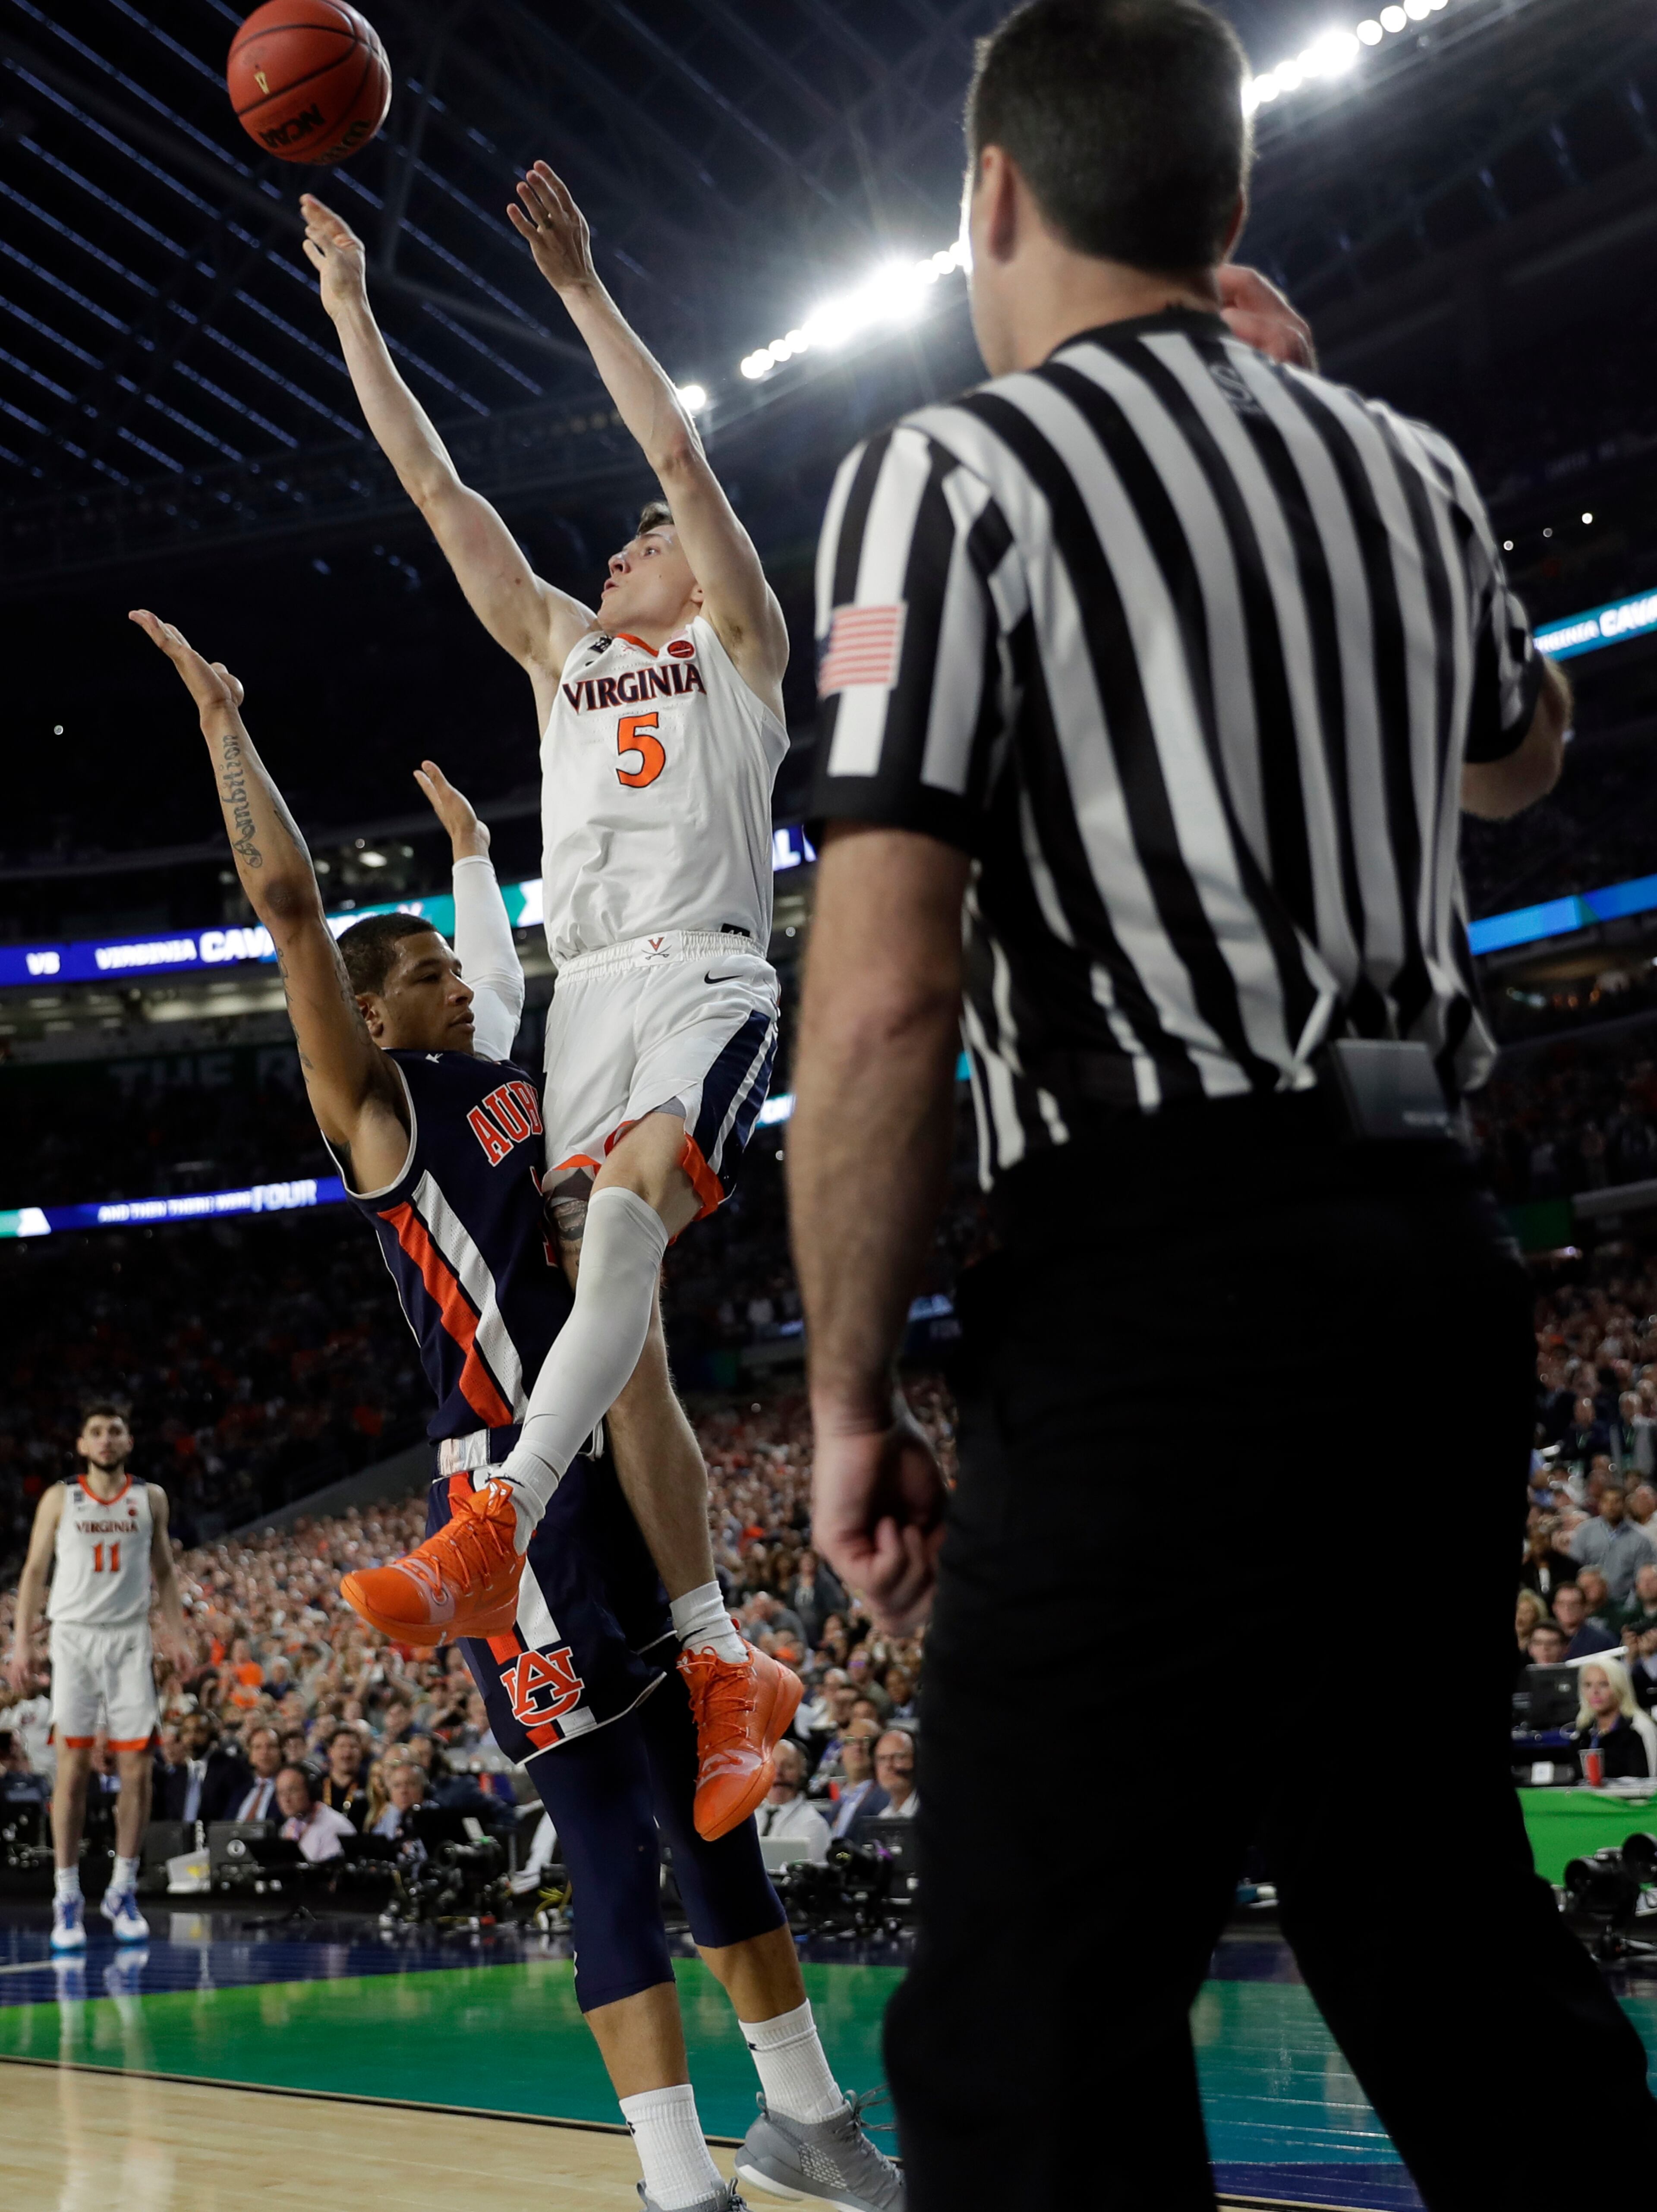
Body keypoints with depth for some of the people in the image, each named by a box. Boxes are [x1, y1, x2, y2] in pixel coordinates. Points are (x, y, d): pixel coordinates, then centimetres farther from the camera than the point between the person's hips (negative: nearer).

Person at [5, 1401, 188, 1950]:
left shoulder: (151, 1498, 9)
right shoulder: (60, 1499, 5)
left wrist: (176, 1632, 4)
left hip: (130, 1639, 2)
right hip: (74, 1636, -2)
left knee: (136, 1768, -2)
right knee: (73, 1767, -4)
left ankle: (123, 1891, 10)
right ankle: (67, 1899, 0)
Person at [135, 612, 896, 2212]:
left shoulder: (503, 1071, 16)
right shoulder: (375, 1103, -4)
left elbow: (504, 957, 38)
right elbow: (286, 903, -13)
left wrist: (465, 837, 44)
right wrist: (223, 729, -10)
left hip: (617, 1480, 8)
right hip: (509, 1498, -8)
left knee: (712, 1809, 13)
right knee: (612, 1840, -7)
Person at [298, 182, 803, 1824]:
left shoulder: (741, 645, 13)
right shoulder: (562, 649, 26)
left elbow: (682, 457, 1)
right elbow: (433, 486, 23)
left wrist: (580, 287, 0)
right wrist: (351, 308, 20)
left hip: (708, 982, -6)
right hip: (588, 994, 6)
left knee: (628, 1207, -34)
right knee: (623, 1333, -3)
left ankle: (497, 1526, -49)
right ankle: (723, 1664, 0)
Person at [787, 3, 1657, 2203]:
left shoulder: (951, 473, -4)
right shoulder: (1408, 467, 15)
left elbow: (881, 1000, -14)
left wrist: (849, 1400, -4)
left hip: (1158, 1274, -7)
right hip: (1435, 1246, 7)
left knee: (1030, 2035, -5)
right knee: (1453, 1941, 17)